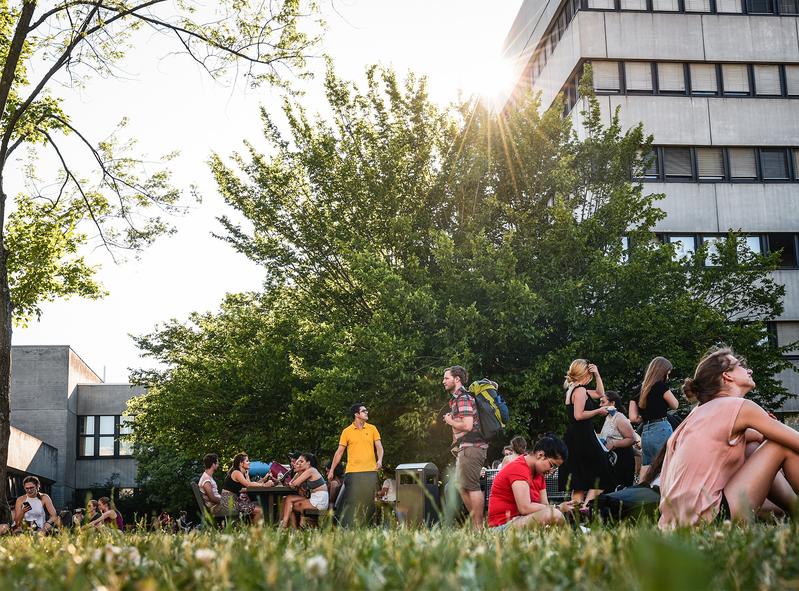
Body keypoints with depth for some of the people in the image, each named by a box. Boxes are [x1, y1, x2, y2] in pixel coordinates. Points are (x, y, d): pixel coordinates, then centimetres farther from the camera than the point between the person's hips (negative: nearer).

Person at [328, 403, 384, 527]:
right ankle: (347, 528, 0)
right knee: (352, 502, -5)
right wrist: (331, 470, 4)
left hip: (370, 471, 2)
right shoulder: (347, 431, 3)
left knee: (368, 501, 3)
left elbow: (379, 447, 6)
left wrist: (380, 460, -14)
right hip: (353, 472, -2)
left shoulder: (372, 429, 9)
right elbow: (339, 452, 6)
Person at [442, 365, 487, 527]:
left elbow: (467, 425, -22)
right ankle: (475, 523, 18)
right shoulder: (456, 398, 20)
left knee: (472, 487, -10)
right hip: (465, 448, 11)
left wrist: (450, 421, -7)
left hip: (470, 447, -11)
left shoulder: (463, 398, -12)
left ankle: (479, 527, -8)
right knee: (462, 487, 14)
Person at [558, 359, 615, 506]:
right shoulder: (580, 390, -12)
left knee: (579, 483, 9)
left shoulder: (573, 390, 19)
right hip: (582, 437, -10)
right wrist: (598, 411, -11)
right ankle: (585, 508, -17)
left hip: (574, 438, 10)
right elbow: (578, 415, -22)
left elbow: (600, 393, 30)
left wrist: (597, 375, 19)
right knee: (600, 478, -6)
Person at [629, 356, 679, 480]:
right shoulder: (660, 386, -5)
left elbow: (633, 418, 8)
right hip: (661, 430, -6)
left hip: (645, 432, 6)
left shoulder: (639, 390, 12)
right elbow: (675, 405, 10)